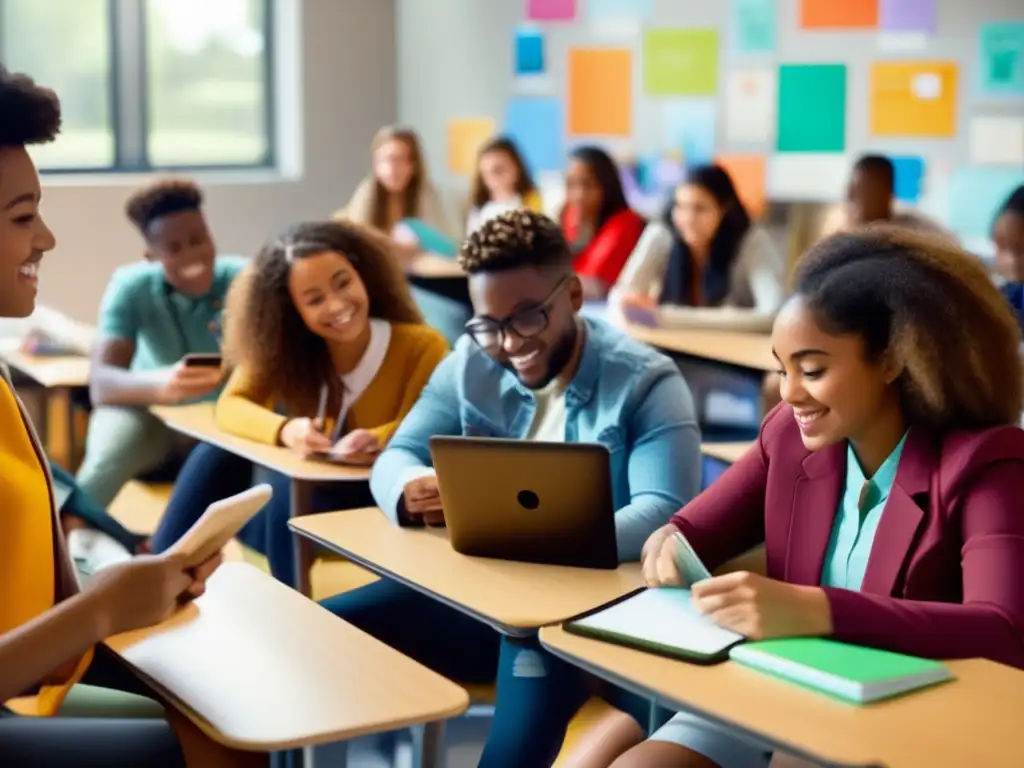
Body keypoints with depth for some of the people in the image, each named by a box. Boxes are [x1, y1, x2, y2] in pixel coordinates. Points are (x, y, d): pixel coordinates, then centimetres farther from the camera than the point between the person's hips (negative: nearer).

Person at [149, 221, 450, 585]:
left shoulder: (421, 347, -17)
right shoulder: (284, 346, -5)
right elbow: (231, 405, -11)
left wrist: (378, 440, -41)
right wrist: (285, 430, -31)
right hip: (296, 506, 5)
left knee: (291, 486, -30)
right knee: (218, 454, -16)